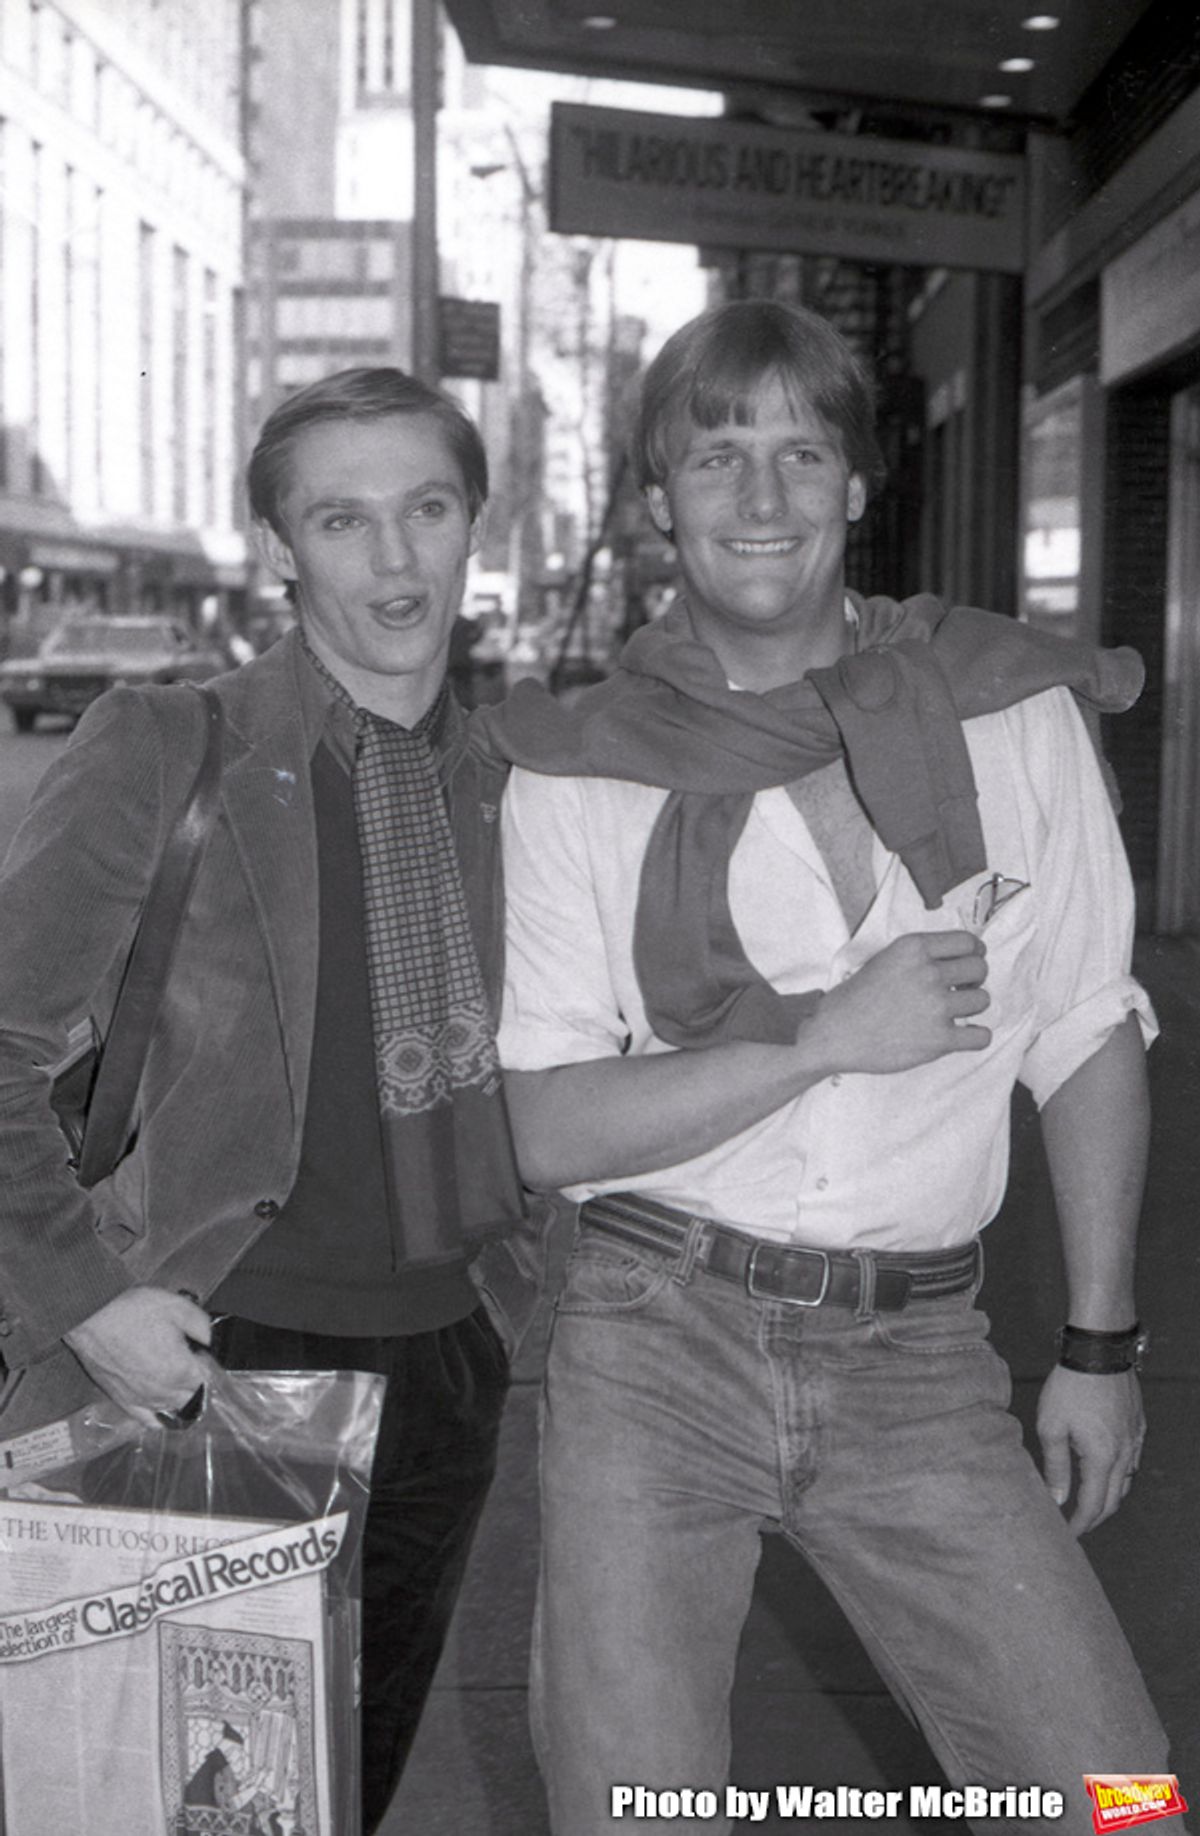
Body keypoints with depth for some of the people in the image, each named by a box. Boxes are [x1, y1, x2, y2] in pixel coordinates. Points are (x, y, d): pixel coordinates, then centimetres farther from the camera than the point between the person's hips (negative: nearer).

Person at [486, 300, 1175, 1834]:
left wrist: (1099, 1346, 8)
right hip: (656, 1345, -1)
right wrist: (828, 1038, -15)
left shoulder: (1013, 714, 1)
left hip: (917, 1359, 1)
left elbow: (1088, 1043, 8)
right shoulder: (577, 773, -2)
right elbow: (551, 1129, -4)